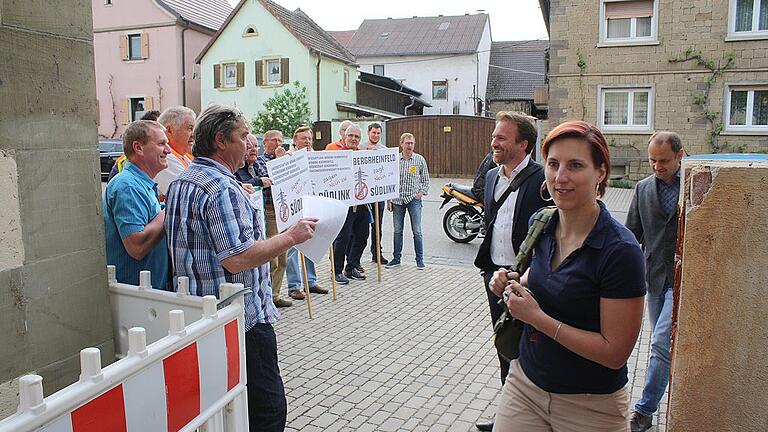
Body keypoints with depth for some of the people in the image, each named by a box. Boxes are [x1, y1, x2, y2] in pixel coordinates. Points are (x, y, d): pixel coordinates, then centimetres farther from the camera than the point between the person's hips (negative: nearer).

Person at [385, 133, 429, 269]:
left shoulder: (420, 159, 1)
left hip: (414, 199, -1)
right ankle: (396, 258, 20)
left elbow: (426, 179, 9)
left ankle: (419, 259, 10)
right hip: (397, 199, 2)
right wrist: (388, 199, 3)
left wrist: (422, 192, -5)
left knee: (417, 231, -1)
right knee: (397, 231, 9)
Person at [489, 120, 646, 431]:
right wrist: (515, 285, -5)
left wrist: (537, 317, -22)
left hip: (590, 406, -5)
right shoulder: (541, 225, -2)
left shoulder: (621, 250, -21)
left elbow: (615, 353, -20)